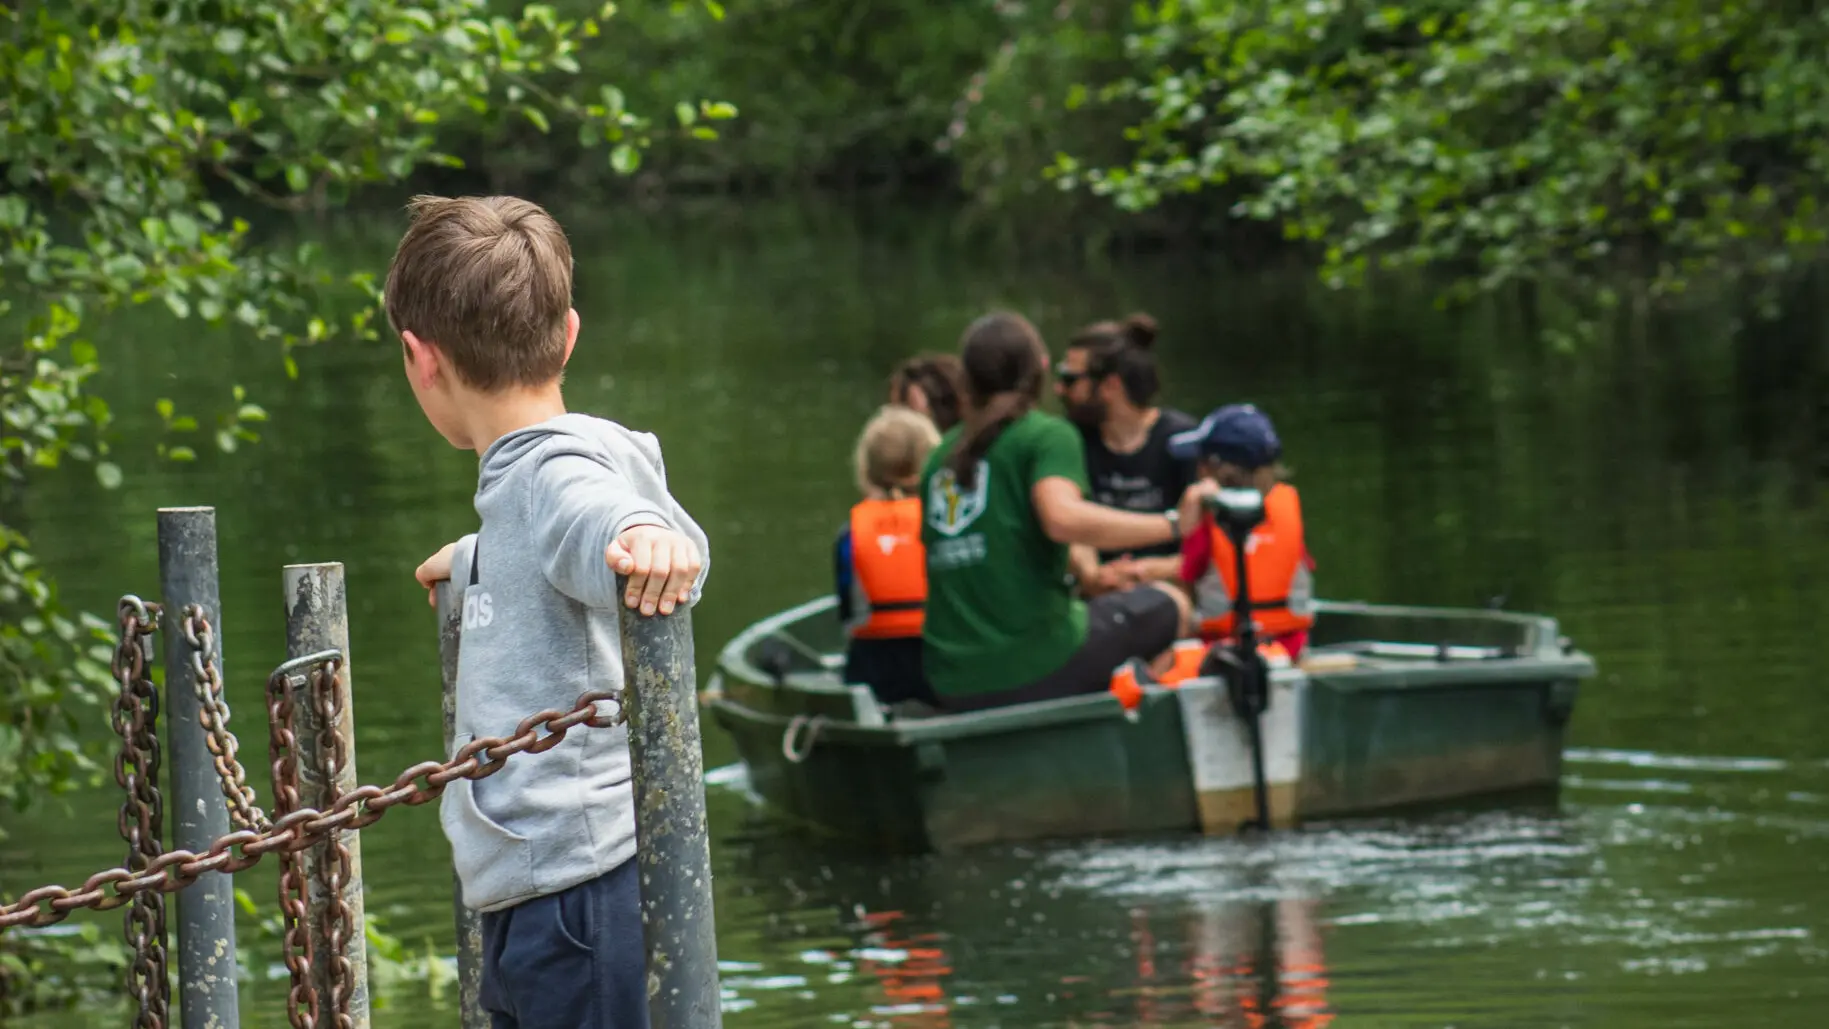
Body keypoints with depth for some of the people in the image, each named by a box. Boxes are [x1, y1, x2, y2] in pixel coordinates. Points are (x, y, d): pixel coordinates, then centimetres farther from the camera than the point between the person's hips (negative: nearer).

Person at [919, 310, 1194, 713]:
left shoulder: (941, 456, 16)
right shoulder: (1047, 434, -3)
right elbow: (1063, 518, -22)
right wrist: (1170, 525, -15)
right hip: (1038, 669, -6)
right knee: (1168, 604, 16)